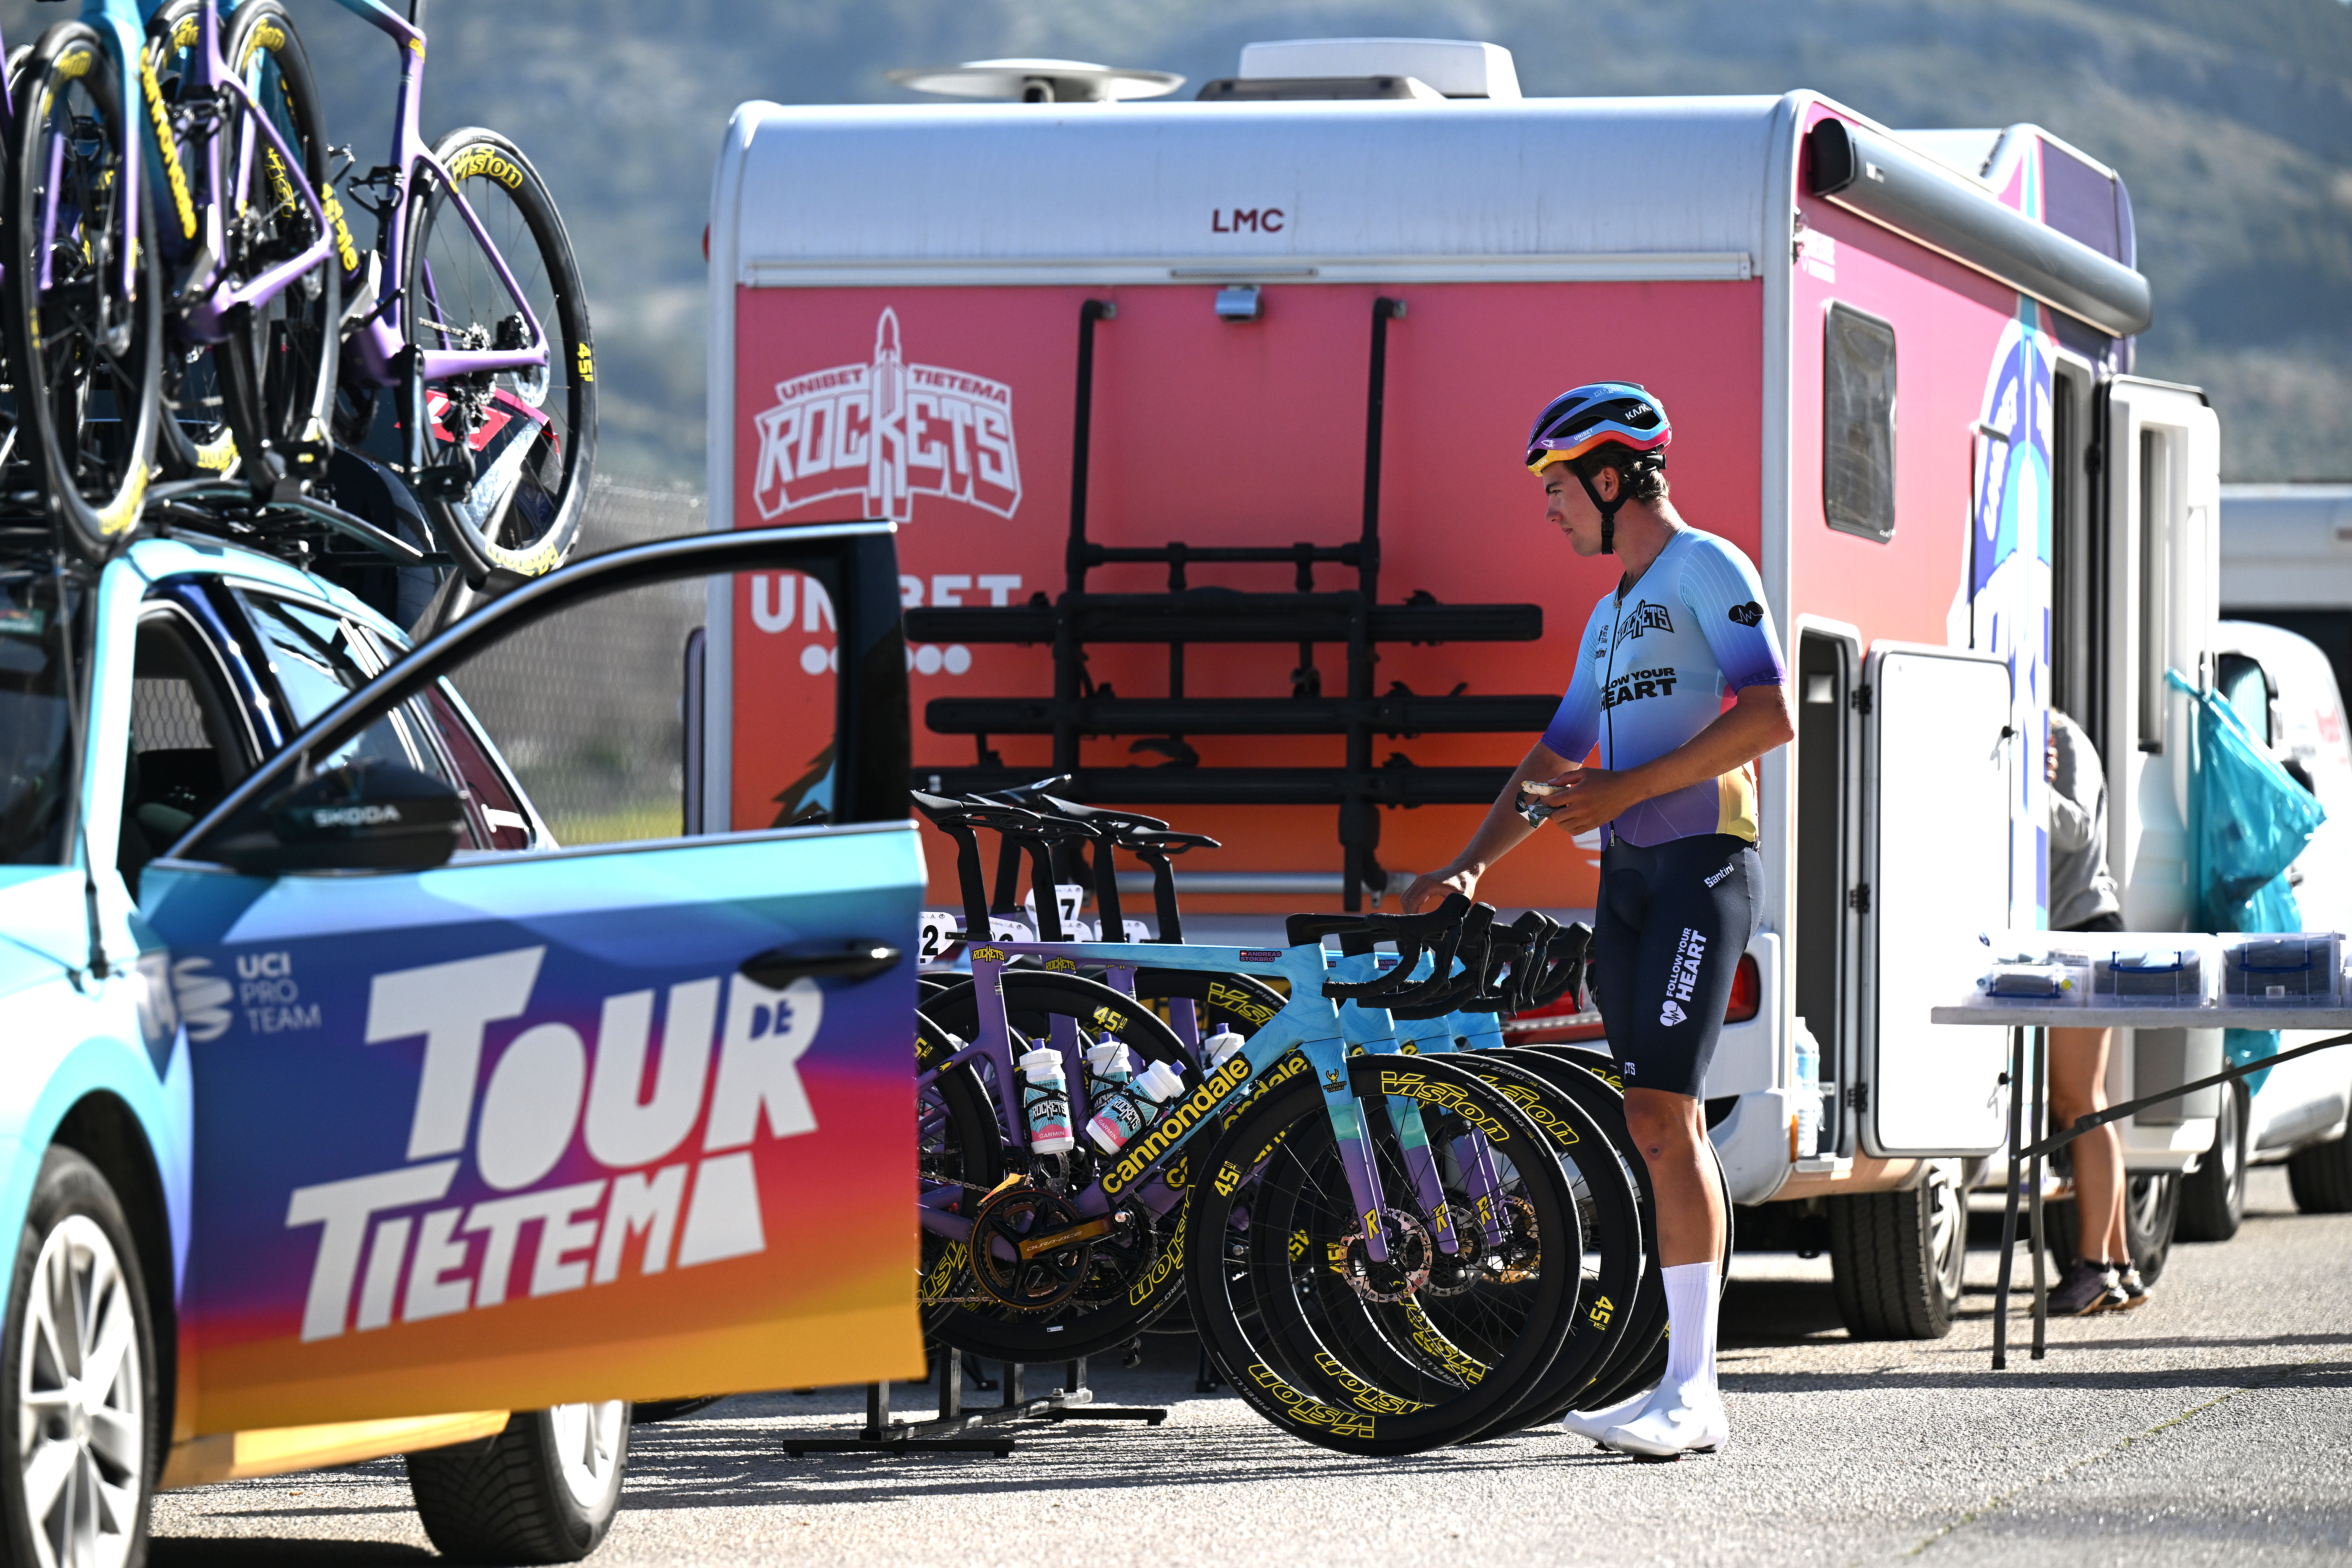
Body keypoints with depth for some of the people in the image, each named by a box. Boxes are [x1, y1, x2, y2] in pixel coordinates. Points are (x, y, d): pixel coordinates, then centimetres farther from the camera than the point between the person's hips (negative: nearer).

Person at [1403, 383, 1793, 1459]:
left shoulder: (1706, 567, -3)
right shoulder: (1612, 615, 24)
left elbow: (1770, 714, -15)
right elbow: (1555, 760, 28)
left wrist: (1630, 789, -16)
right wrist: (1467, 868, 17)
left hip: (1701, 863, -9)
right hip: (1626, 877, 9)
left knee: (1664, 1112, -17)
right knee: (1657, 1126, 3)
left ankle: (1689, 1393, -20)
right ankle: (1690, 1386, 3)